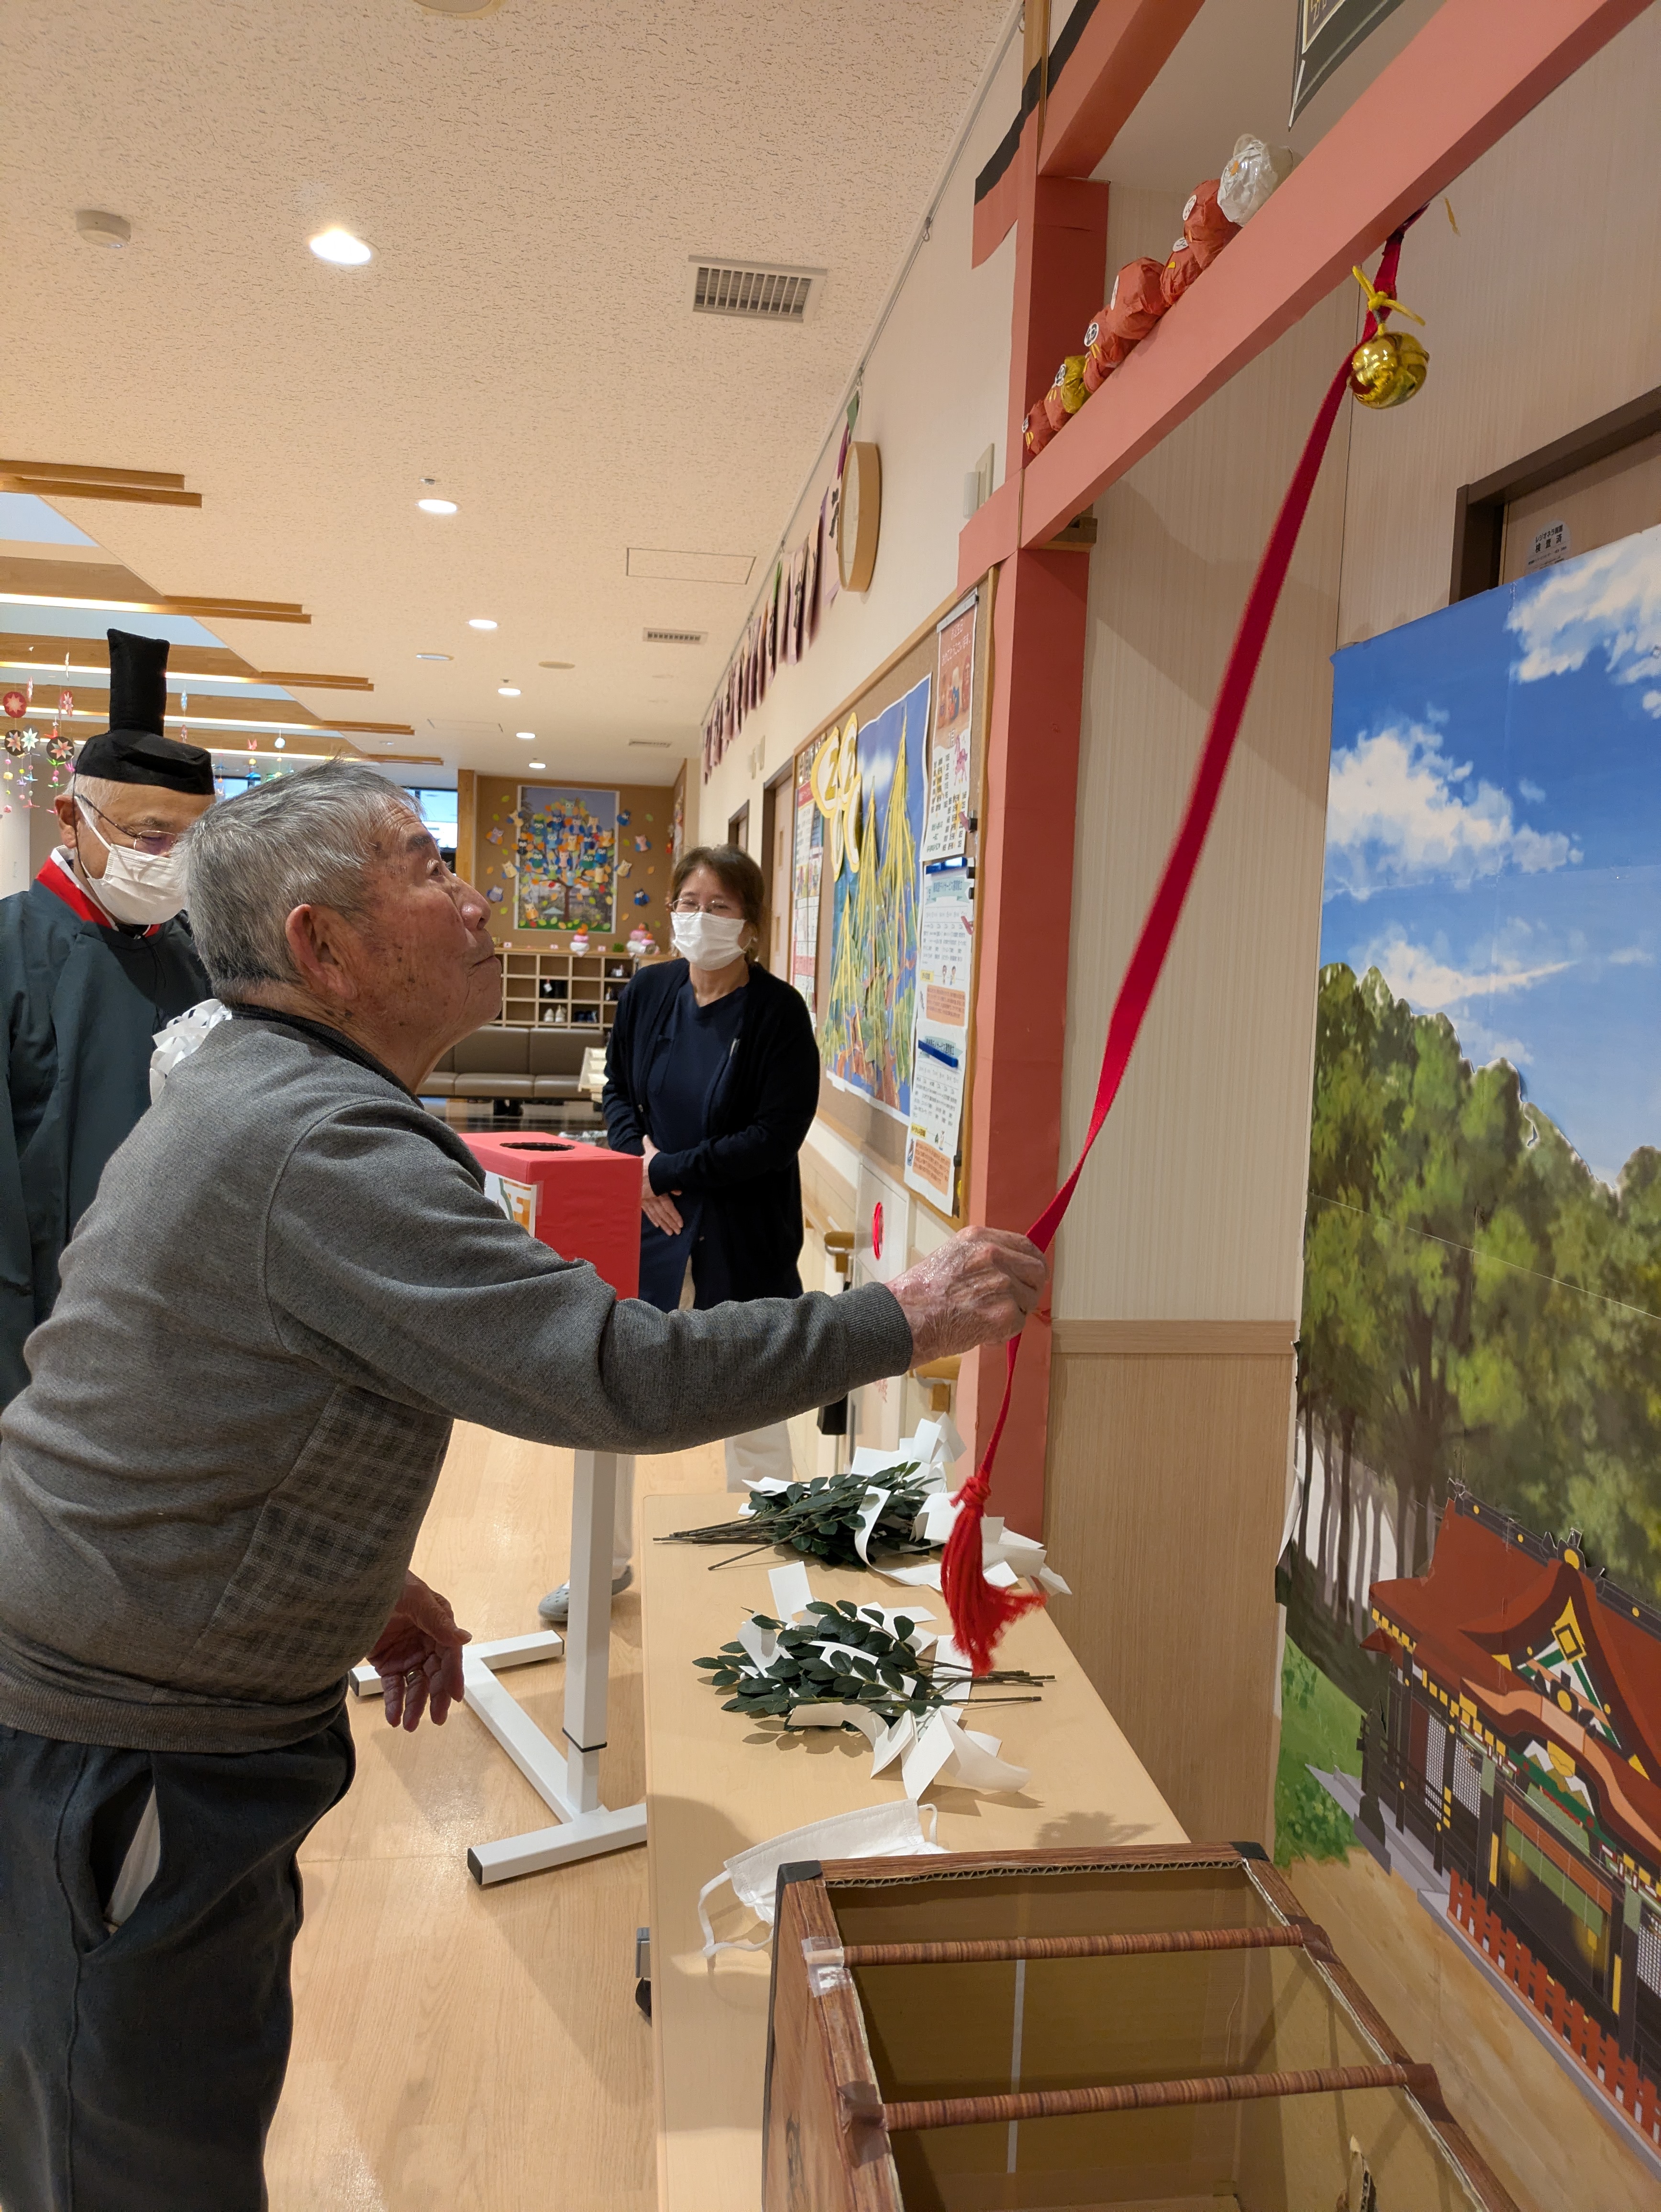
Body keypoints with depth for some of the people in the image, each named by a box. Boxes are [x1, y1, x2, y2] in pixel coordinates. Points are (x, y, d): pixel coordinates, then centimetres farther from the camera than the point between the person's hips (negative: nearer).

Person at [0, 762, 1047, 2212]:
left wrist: (364, 1580, 13)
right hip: (131, 1752, -10)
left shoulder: (244, 1090, 8)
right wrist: (910, 1319, -20)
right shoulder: (325, 1144, -26)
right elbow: (626, 1376, -31)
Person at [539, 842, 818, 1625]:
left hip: (741, 1235, -4)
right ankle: (606, 1564, 31)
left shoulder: (778, 1011, -13)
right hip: (646, 1219, 4)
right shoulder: (647, 992, -1)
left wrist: (670, 1169, -17)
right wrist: (637, 1158, -8)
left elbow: (777, 1135, -16)